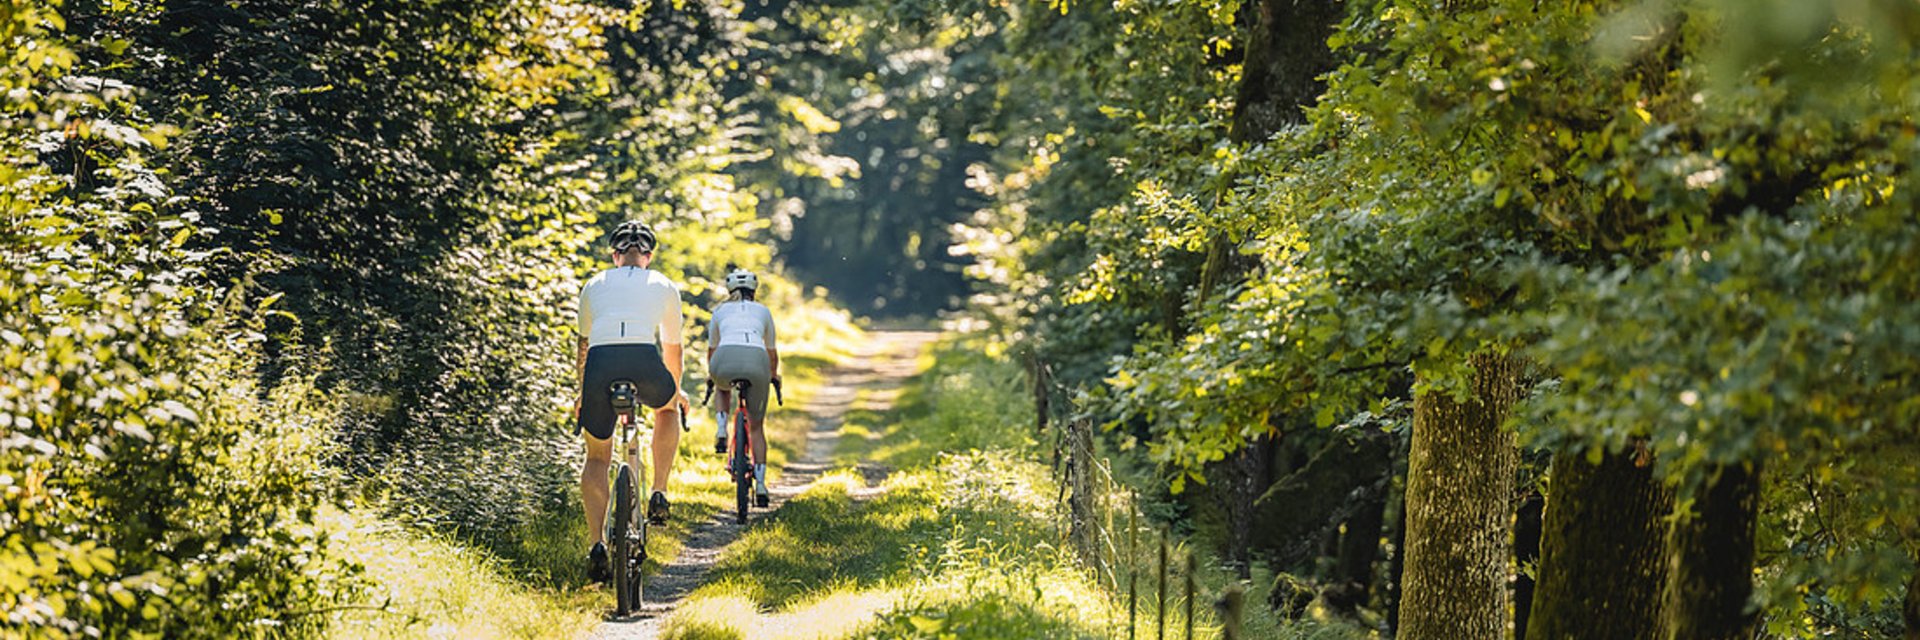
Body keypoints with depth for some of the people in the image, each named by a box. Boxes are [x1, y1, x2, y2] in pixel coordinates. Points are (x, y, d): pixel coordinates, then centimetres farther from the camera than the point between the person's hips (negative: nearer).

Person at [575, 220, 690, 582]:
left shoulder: (594, 285, 26)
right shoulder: (664, 287, 24)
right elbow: (672, 348, 35)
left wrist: (583, 395, 51)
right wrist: (676, 391, 53)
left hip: (601, 363, 1)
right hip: (644, 363, -1)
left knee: (597, 457, 19)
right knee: (668, 408, 35)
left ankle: (597, 543, 3)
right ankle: (659, 496, 23)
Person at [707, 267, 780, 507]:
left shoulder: (720, 310, 29)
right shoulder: (762, 311, 29)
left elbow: (711, 348, 42)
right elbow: (772, 351, 40)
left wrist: (711, 374, 61)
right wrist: (774, 375, 59)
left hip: (725, 359, 0)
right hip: (756, 360, 0)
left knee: (723, 386, 40)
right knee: (756, 427, 16)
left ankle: (722, 432, 21)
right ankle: (760, 484, 6)